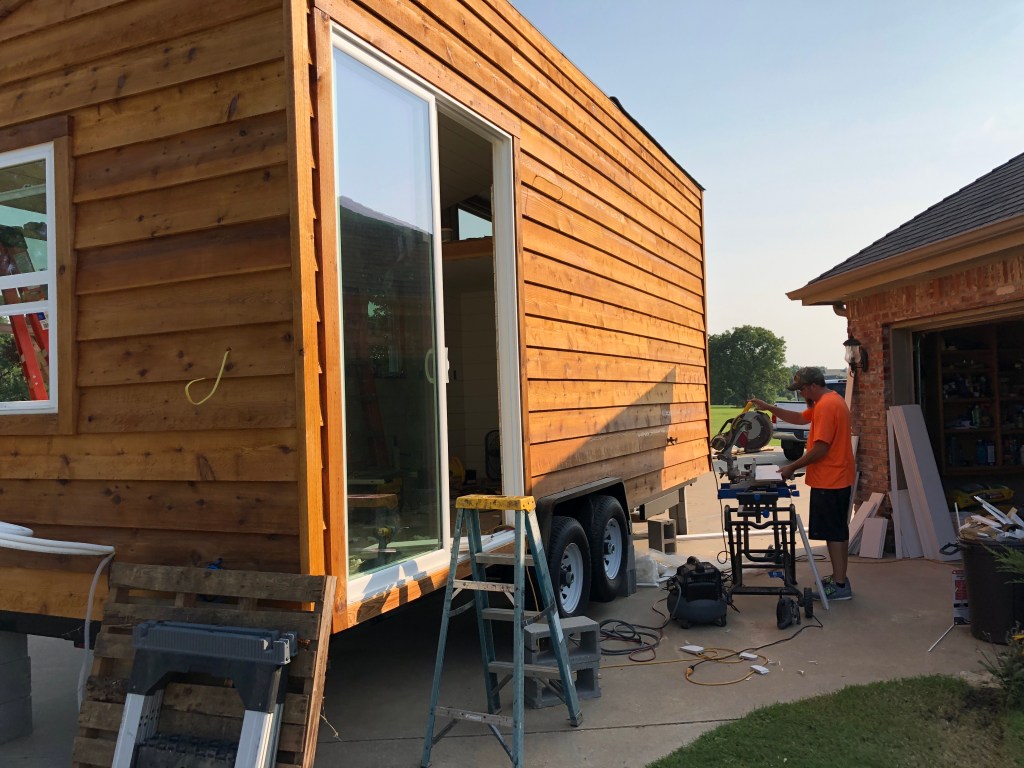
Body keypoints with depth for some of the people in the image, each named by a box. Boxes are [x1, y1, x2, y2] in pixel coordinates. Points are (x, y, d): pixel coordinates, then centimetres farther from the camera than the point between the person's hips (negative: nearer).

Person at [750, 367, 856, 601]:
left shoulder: (825, 406, -20)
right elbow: (800, 418, 24)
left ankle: (839, 585, 2)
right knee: (838, 531, 16)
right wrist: (769, 408, 17)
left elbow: (820, 449, -24)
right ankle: (839, 578, 24)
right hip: (838, 479, 11)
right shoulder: (831, 401, 13)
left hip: (828, 481, -11)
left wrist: (792, 467, -15)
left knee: (833, 533, -4)